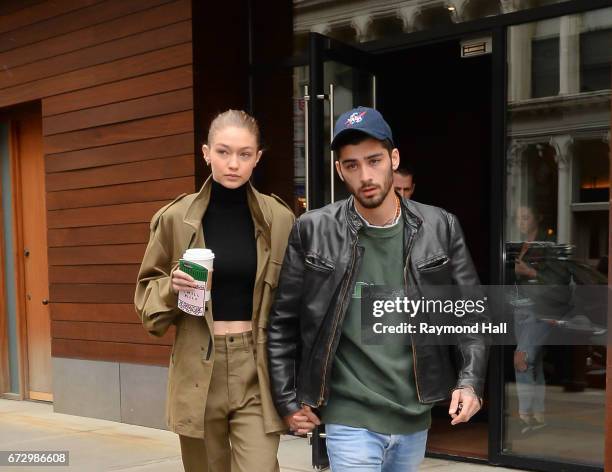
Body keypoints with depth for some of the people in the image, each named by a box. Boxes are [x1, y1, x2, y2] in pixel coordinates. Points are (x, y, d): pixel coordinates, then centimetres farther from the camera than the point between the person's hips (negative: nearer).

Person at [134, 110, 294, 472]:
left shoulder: (279, 219, -1)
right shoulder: (177, 218, -2)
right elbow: (148, 291, 9)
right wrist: (173, 288, -14)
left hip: (257, 368, -1)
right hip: (198, 369, 1)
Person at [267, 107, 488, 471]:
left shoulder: (441, 228, -3)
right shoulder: (312, 232, -8)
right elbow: (282, 319, -1)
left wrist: (470, 381, -6)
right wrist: (287, 399, -2)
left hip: (416, 417, 3)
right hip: (351, 419, -3)